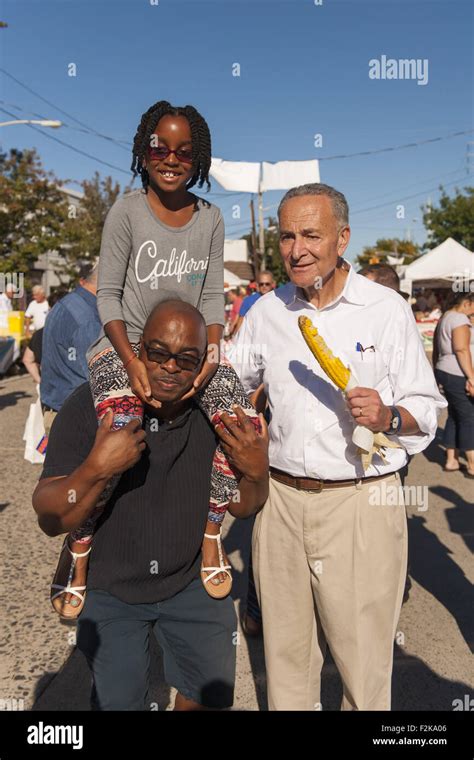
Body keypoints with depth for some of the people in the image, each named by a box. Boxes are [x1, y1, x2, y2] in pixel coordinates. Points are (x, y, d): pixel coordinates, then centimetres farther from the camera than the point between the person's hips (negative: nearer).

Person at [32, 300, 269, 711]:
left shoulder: (218, 411, -15)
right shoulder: (91, 404, -21)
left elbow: (242, 507, -4)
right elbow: (50, 520, -21)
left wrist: (257, 473, -26)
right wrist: (96, 469, -39)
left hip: (192, 581, 3)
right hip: (110, 587, -2)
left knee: (214, 691, 15)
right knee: (119, 700, 6)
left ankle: (189, 697, 47)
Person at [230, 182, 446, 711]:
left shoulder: (386, 309, -4)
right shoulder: (267, 311, 7)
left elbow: (426, 409, -2)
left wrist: (387, 416, -20)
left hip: (361, 503, -3)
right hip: (281, 498, 4)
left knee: (362, 656, 9)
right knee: (285, 651, 17)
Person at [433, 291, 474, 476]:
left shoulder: (444, 318, 18)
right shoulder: (459, 318, -12)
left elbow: (436, 351, 21)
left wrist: (437, 375, 25)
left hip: (445, 373, 10)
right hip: (458, 376, -10)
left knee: (455, 418, 13)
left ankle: (451, 460, 17)